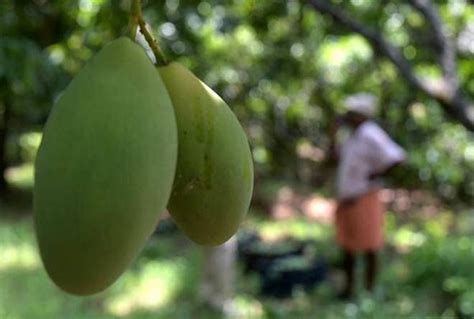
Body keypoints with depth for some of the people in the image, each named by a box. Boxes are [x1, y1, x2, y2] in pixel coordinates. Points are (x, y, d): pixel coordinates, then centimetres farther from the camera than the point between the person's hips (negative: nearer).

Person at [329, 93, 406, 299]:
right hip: (347, 197, 9)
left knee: (368, 246, 2)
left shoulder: (370, 135, -18)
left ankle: (369, 290, 13)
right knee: (347, 244, 16)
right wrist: (334, 134, 7)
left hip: (364, 198, -9)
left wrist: (371, 177, -19)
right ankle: (349, 287, 28)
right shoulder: (353, 136, 10)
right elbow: (338, 157, 18)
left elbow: (395, 158, -26)